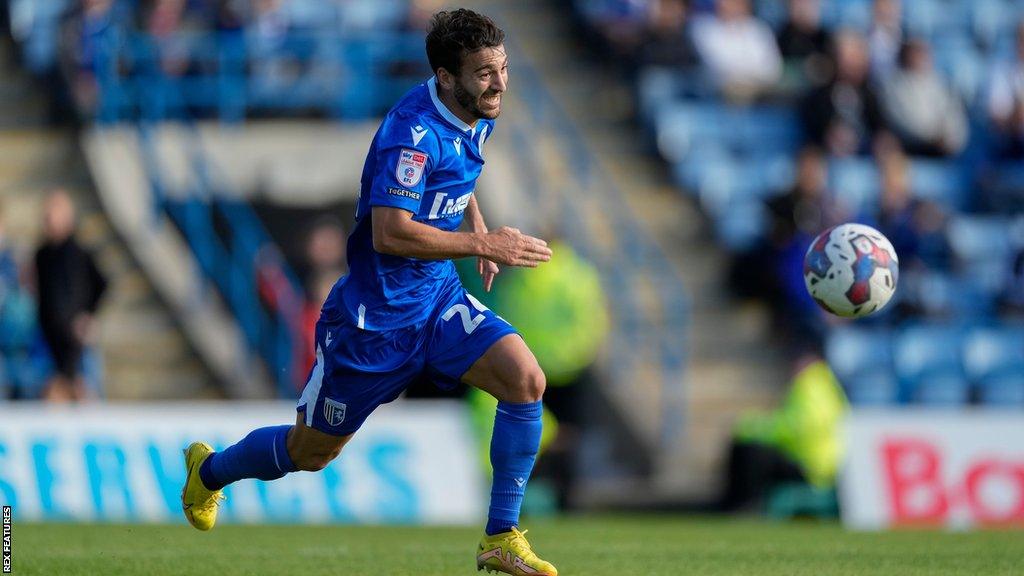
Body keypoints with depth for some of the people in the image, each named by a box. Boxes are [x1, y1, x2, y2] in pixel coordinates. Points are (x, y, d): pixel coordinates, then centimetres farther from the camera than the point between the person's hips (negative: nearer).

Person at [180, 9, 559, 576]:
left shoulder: (477, 115, 3)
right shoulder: (412, 129, -26)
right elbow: (389, 234, -32)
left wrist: (476, 225, 10)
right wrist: (484, 244, -28)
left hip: (439, 298, 7)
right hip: (377, 315, -7)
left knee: (526, 380, -18)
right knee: (311, 453, 9)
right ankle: (209, 470, 41)